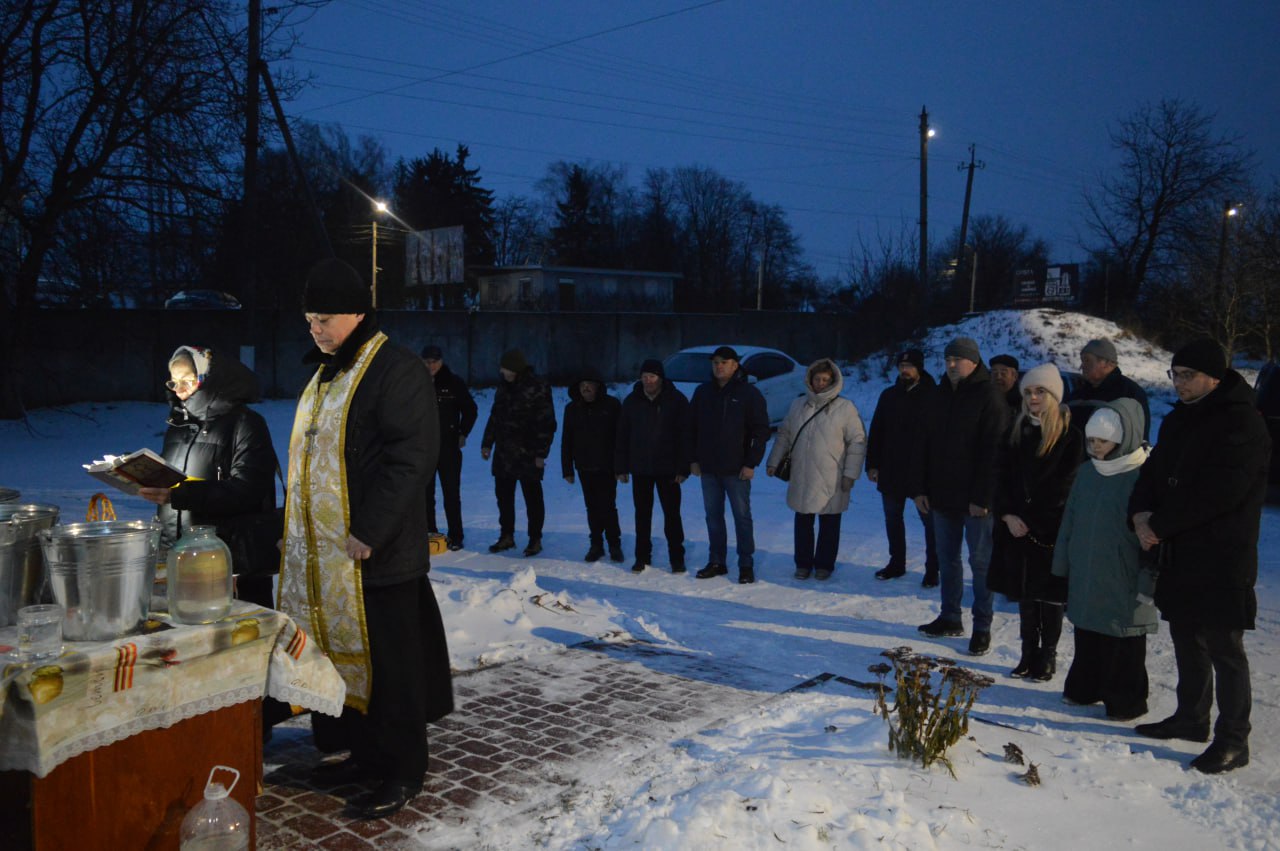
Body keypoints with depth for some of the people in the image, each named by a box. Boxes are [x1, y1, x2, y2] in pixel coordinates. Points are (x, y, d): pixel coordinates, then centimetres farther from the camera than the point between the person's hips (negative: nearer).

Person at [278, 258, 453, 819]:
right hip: (321, 555, 9)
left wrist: (369, 532, -22)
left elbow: (412, 458, -20)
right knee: (342, 652, 15)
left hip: (375, 556, -9)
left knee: (387, 662, 0)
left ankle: (401, 771, 12)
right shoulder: (325, 374, 16)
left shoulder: (396, 371, -13)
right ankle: (364, 751, 30)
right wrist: (298, 528, 19)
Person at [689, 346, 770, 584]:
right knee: (713, 516, 10)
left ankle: (746, 565, 8)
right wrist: (694, 459, 6)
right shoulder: (703, 392, 8)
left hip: (737, 469, -4)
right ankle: (716, 562, 20)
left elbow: (761, 431, -5)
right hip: (708, 468, 5)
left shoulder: (749, 394, -4)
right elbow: (692, 427, 13)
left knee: (742, 517, 1)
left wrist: (751, 463, -11)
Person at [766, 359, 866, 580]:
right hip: (801, 478, 3)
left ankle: (824, 564, 20)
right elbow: (784, 435, 16)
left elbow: (857, 442, -4)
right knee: (803, 522, 10)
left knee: (829, 525, 7)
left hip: (831, 481, -3)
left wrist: (850, 473, -9)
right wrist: (774, 461, 10)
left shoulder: (845, 408, -4)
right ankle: (803, 563, 23)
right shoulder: (798, 405, 9)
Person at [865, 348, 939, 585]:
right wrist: (872, 464, 5)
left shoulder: (933, 396, -7)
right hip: (891, 472, 5)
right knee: (892, 518, 14)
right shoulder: (889, 395, 7)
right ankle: (897, 563, 29)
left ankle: (932, 568, 15)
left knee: (929, 521, 4)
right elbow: (876, 432, 10)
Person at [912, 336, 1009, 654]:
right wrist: (920, 488, 7)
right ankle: (950, 617, 25)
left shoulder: (990, 398, -10)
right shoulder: (941, 396, 11)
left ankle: (982, 626, 11)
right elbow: (926, 446, 13)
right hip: (942, 496, 7)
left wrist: (982, 497, -19)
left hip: (975, 499, -7)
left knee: (980, 561, 3)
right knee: (947, 559, 13)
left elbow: (993, 452, -15)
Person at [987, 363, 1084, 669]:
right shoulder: (1018, 430, 9)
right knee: (1024, 593, 10)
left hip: (1052, 529, -4)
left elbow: (1063, 486, -9)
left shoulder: (1071, 435, -6)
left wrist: (1028, 518, -10)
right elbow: (1002, 476, 6)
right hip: (1017, 527, 4)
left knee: (1049, 595, 3)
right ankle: (1029, 655, 20)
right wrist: (1008, 515, -6)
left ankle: (1048, 656, 15)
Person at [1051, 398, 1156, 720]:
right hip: (1085, 577, 6)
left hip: (1123, 582, -6)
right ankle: (1084, 688, 33)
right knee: (1086, 636, 18)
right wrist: (1062, 565, 14)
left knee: (1124, 644, 6)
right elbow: (1069, 520, 14)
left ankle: (1125, 701, 19)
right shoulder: (1088, 471, 7)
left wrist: (1148, 580, -14)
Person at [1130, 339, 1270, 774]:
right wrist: (1141, 513, -8)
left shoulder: (1242, 424, -15)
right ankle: (1191, 718, 32)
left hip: (1222, 560, -8)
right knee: (1186, 640, 18)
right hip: (1179, 555, 8)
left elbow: (1218, 493, -23)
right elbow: (1153, 471, 12)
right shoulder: (1179, 419, 13)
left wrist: (1159, 525, -18)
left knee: (1224, 649, -1)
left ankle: (1233, 740, 10)